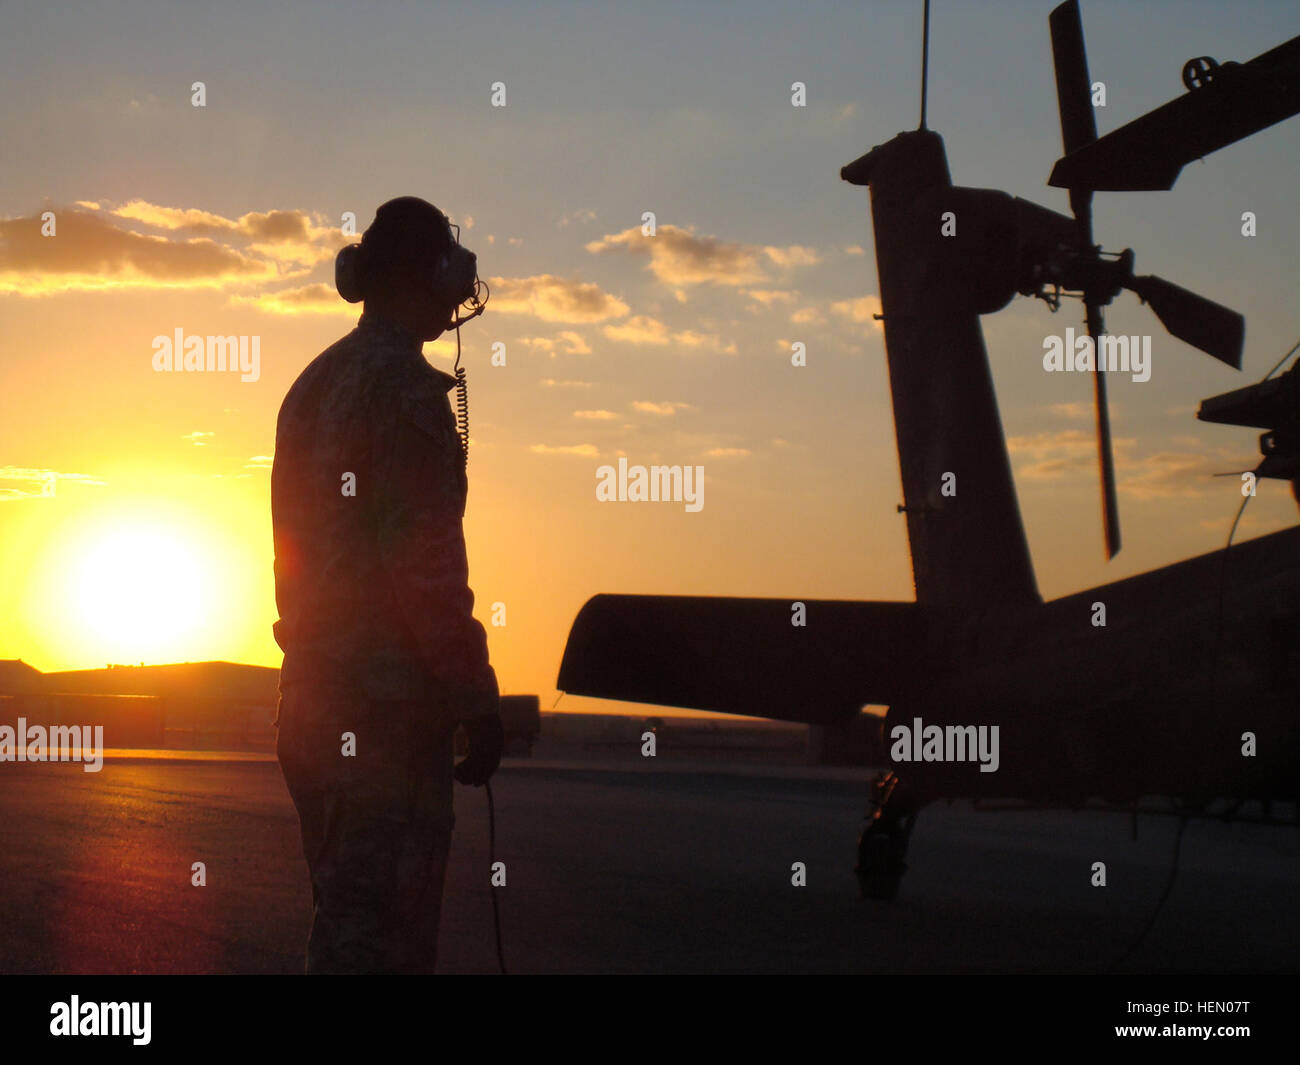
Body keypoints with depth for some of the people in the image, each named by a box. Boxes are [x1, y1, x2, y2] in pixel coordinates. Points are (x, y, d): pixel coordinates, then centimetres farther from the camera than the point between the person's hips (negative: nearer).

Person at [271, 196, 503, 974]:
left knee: (344, 922, 16)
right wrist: (476, 698, -13)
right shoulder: (404, 384, -12)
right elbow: (424, 562, -18)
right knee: (382, 937, -7)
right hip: (389, 705, -9)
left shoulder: (316, 384, 16)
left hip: (314, 700, 9)